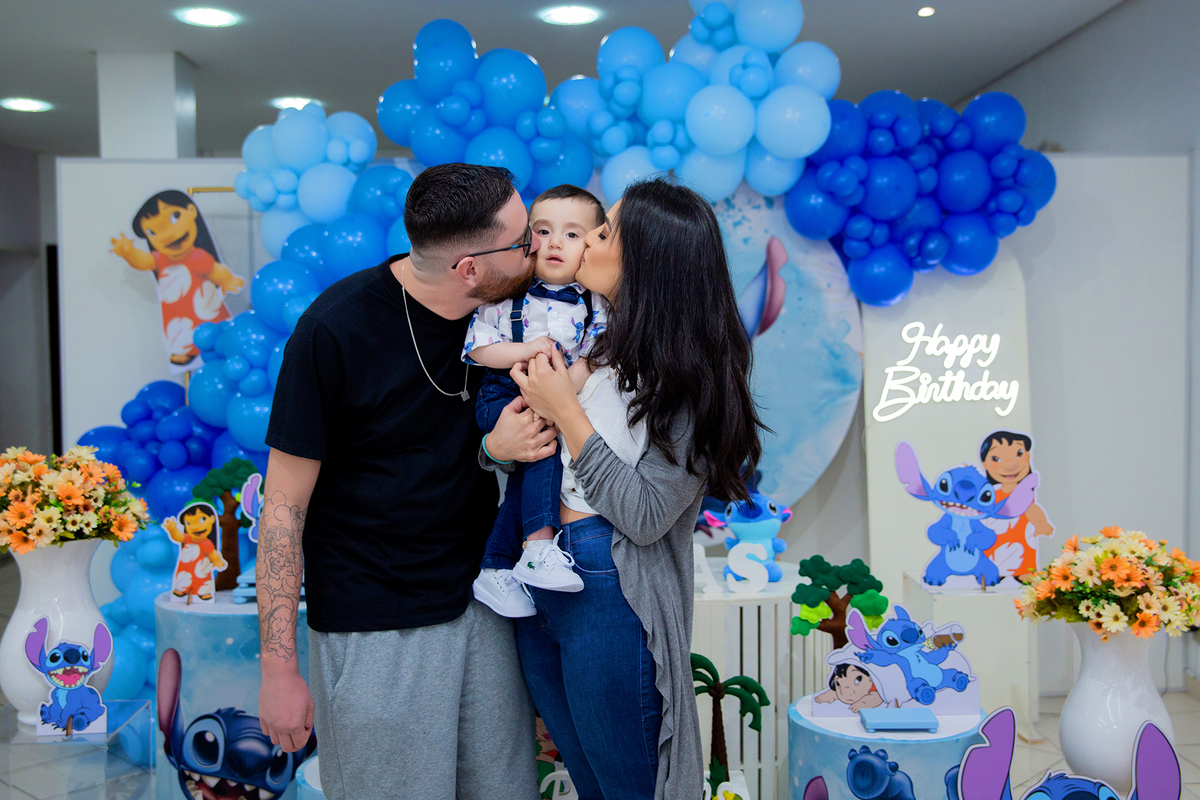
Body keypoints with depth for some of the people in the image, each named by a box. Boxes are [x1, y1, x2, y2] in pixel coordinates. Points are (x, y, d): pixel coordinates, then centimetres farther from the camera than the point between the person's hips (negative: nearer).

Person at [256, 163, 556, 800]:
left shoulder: (505, 306, -3)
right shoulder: (335, 329, -18)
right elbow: (284, 504, -12)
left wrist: (499, 445, -15)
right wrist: (278, 669, -11)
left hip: (481, 602, 5)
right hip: (372, 627, -5)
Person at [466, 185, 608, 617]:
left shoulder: (593, 303, 3)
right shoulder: (507, 295, -3)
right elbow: (478, 347, -4)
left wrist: (576, 375, -24)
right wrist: (522, 350, -19)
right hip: (503, 396, -3)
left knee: (526, 476, -11)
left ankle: (495, 571, 2)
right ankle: (539, 547, -29)